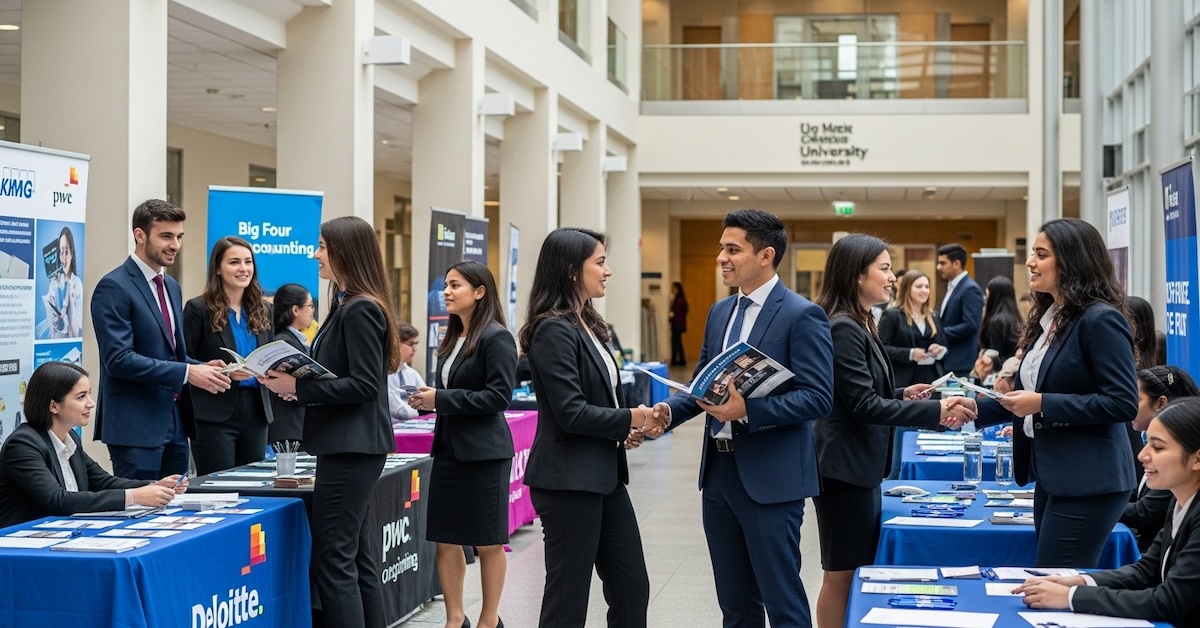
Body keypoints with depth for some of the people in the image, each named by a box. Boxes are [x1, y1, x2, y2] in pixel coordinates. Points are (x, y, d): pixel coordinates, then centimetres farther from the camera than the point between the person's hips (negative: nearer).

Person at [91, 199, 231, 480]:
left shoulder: (171, 287, 16)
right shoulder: (114, 287, -12)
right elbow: (119, 359, -20)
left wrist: (200, 367, 1)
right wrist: (186, 373, -22)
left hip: (174, 422, 8)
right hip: (135, 425, -8)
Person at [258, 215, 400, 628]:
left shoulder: (360, 311, -16)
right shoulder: (348, 306, 15)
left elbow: (364, 384, -20)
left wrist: (298, 387, -20)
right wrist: (295, 384, 4)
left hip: (351, 449, -11)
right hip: (348, 445, 11)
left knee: (333, 559, -8)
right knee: (358, 556, 13)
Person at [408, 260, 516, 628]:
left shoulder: (496, 337, -11)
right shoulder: (453, 339, 12)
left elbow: (500, 396, -18)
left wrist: (442, 400, -18)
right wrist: (428, 401, -1)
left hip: (483, 452, -8)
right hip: (448, 448, 8)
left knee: (488, 542, 4)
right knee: (445, 539, 7)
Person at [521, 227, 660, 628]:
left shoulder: (586, 325, 13)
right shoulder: (554, 330, -16)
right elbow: (571, 413, -22)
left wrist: (627, 428, 2)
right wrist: (630, 418, -10)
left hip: (603, 475, 9)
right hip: (569, 480, -9)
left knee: (632, 587, 11)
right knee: (568, 596, 0)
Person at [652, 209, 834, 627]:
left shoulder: (802, 316, -11)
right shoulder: (720, 312, 13)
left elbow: (818, 398, -17)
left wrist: (748, 409, -26)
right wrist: (670, 409, -3)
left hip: (769, 478, -8)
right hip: (718, 471, 8)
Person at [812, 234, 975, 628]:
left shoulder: (860, 325, 12)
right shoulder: (842, 328, -19)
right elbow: (863, 406, -23)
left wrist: (903, 394, 5)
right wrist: (936, 412, -26)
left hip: (861, 466, 10)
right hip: (845, 468, -10)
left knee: (858, 570, 15)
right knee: (842, 574, -1)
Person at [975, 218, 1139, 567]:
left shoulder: (1101, 320, -14)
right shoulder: (1048, 319, 13)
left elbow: (1123, 404, -20)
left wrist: (1042, 404, -20)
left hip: (1088, 482, -9)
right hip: (1052, 478, 9)